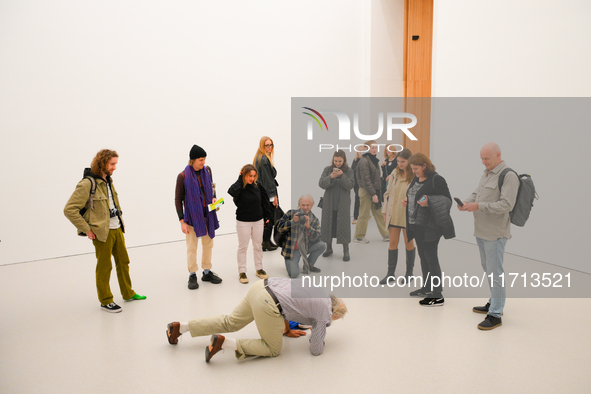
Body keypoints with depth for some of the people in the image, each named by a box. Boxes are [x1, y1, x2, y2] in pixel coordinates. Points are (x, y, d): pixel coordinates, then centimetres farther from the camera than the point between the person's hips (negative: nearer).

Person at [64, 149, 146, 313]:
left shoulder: (108, 180, 9)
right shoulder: (87, 184, -17)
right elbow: (69, 210, -19)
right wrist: (87, 230, -17)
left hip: (117, 229, 8)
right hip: (102, 232, -8)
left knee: (123, 261, 17)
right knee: (104, 266, 4)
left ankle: (128, 293, 32)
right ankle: (105, 301, 20)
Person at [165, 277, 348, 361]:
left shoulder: (319, 290, 23)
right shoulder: (324, 314, 2)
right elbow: (316, 350, 7)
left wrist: (287, 330, 39)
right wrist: (320, 340, 28)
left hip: (261, 286, 8)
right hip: (266, 304, -8)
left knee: (229, 322, 22)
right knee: (273, 349, 10)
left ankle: (179, 327, 20)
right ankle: (224, 342, -5)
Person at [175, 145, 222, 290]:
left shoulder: (207, 170, 2)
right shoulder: (183, 176, -12)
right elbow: (178, 199, -7)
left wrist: (213, 198, -3)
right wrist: (182, 221, -10)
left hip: (207, 214, 5)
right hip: (192, 216, -5)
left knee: (208, 244, 13)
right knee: (192, 247, 2)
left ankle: (207, 272, 28)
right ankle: (192, 275, 16)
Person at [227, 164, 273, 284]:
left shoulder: (258, 186, -2)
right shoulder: (239, 187, -13)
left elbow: (264, 201, 10)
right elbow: (231, 193, -37)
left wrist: (267, 216, 11)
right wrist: (240, 180, -25)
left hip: (258, 221, 4)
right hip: (243, 222, -4)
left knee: (258, 246, 14)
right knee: (243, 247, 6)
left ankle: (259, 269, 28)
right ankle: (242, 272, 18)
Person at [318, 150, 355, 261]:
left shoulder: (349, 171, 2)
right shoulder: (328, 169, 4)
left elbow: (350, 185, -10)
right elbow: (321, 184, -5)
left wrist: (342, 176, -23)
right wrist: (331, 177, -21)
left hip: (343, 204, -2)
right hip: (329, 203, 2)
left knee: (343, 226, -2)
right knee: (328, 224, 9)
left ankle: (346, 252, 8)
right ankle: (329, 248, 26)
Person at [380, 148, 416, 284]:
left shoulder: (415, 175, -9)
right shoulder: (395, 173, 5)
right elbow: (388, 192, 10)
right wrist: (385, 211, 8)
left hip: (408, 215, -4)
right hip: (393, 214, 4)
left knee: (409, 243, 9)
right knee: (393, 243, 7)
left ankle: (409, 273, 25)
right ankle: (390, 273, 16)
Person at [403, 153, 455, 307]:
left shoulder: (436, 180, -13)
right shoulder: (416, 179, 13)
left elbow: (447, 200, -13)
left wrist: (429, 202, -26)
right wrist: (407, 201, 8)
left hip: (429, 226, -9)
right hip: (416, 224, 9)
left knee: (431, 258, -5)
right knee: (423, 256, 16)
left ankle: (437, 295, 2)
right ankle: (427, 288, 29)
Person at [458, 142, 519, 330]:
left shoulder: (508, 176, -15)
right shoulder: (486, 173, 14)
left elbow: (506, 204, -22)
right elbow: (476, 193, 20)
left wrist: (479, 206, -25)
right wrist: (466, 202, -1)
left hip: (495, 233, -9)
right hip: (481, 230, 9)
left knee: (495, 273, -4)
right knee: (488, 269, 19)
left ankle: (495, 314, 3)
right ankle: (494, 303, 34)